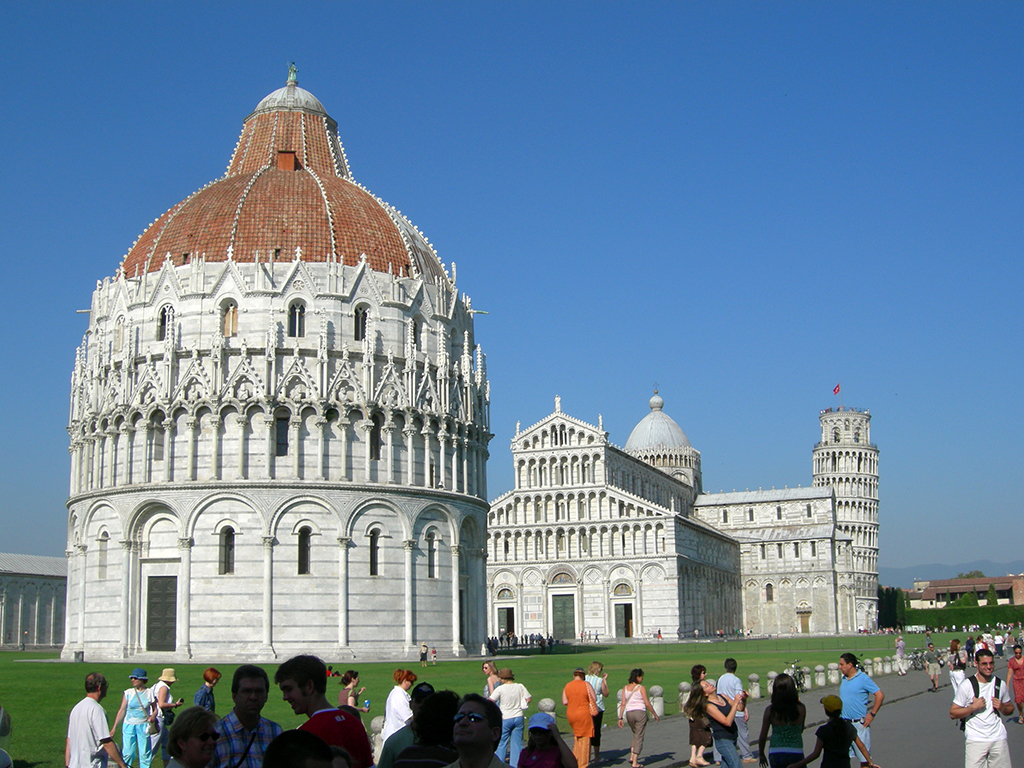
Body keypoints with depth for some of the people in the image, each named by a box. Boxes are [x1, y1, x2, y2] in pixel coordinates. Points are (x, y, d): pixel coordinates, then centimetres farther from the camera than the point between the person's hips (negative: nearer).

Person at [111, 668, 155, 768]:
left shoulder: (149, 693, 1)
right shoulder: (128, 693, 2)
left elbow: (155, 709, 9)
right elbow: (122, 710, 3)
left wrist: (153, 716, -15)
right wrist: (114, 728, -1)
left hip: (143, 726, -1)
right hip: (129, 725, 1)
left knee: (144, 753, 1)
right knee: (127, 753, 0)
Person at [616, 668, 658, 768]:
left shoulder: (625, 688, 4)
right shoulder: (641, 688, -7)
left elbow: (623, 703, 1)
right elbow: (647, 703, -8)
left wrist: (620, 717, 4)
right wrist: (655, 714, 4)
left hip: (629, 713, 4)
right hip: (640, 712, -4)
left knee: (635, 734, 26)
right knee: (639, 737, 3)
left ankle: (632, 756, 14)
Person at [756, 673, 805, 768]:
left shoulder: (770, 710, -11)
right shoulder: (801, 708, -9)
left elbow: (763, 736, -3)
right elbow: (801, 730, 9)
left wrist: (761, 754, 14)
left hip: (776, 753, 0)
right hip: (796, 753, 0)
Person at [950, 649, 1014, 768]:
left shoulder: (1000, 684, 7)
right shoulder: (967, 685, -6)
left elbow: (1010, 709, 19)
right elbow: (953, 713, -5)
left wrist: (1001, 708, -3)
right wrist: (974, 706, -17)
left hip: (999, 739, 4)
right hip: (975, 739, -4)